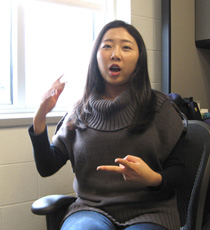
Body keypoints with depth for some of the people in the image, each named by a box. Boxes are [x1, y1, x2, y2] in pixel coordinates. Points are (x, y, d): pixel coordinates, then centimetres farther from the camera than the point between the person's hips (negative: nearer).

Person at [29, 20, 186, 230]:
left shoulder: (158, 106, 3)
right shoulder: (80, 112, 8)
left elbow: (178, 172, 3)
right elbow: (46, 168, 6)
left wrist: (153, 179, -20)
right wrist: (40, 118, -7)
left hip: (148, 210, 1)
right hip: (91, 208, 0)